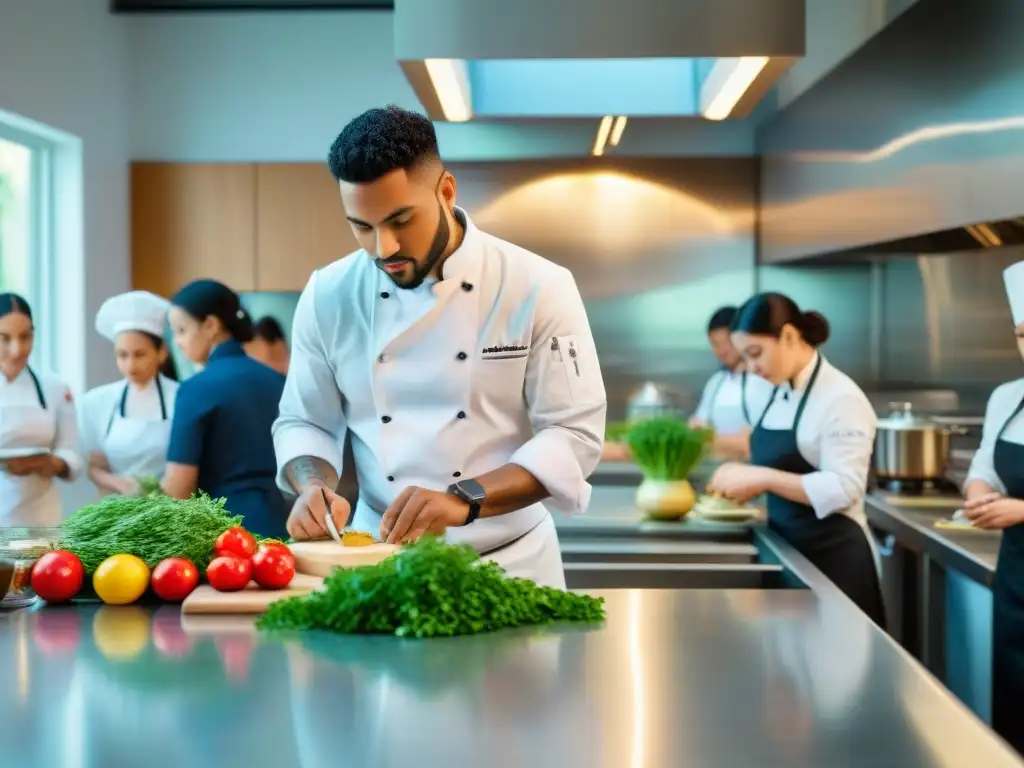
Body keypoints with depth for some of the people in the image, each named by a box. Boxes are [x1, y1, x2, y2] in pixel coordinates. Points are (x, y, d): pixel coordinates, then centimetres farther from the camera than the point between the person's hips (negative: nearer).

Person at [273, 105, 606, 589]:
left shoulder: (538, 288, -9)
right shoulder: (328, 296, 0)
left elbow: (575, 434, -11)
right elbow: (303, 422, 9)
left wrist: (463, 501, -24)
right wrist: (314, 488, -12)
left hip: (507, 563, -2)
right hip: (377, 559, 2)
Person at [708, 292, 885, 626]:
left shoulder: (841, 398, -16)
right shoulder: (780, 393, 9)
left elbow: (843, 489, -22)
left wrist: (762, 478, -25)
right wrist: (746, 477, -2)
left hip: (831, 555, -8)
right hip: (787, 546, 8)